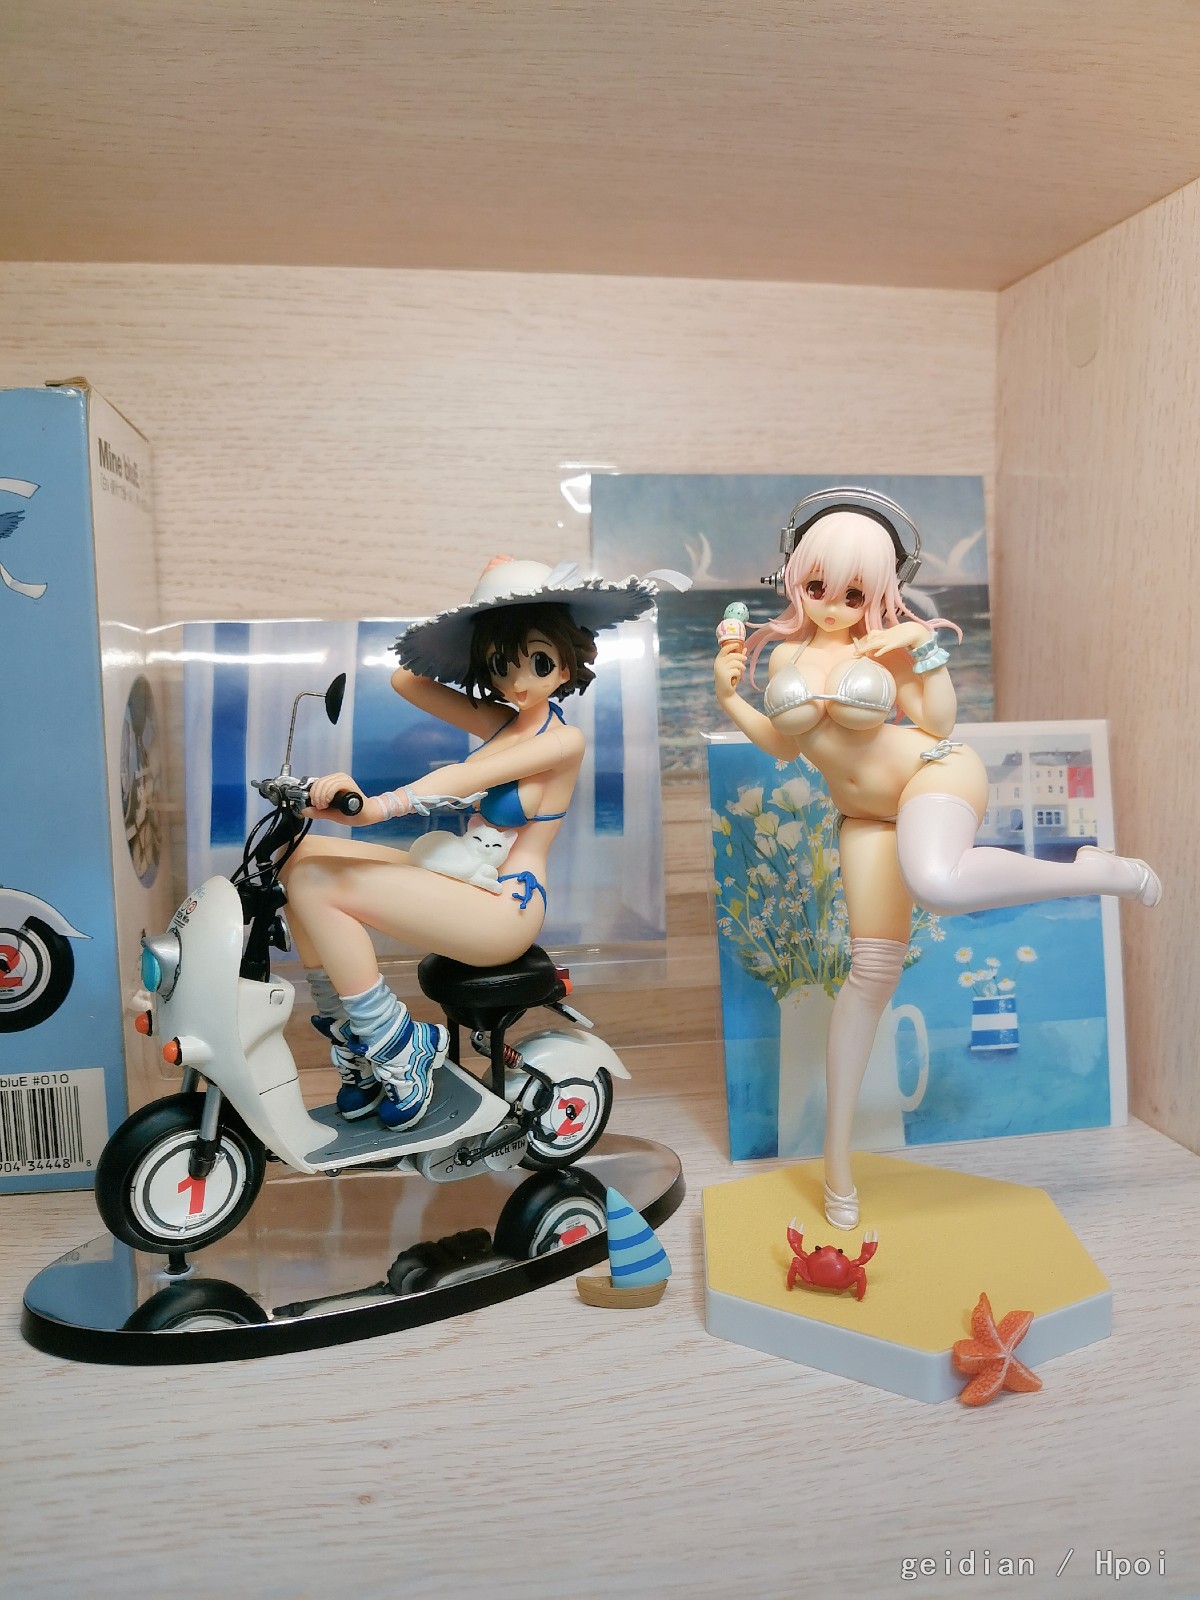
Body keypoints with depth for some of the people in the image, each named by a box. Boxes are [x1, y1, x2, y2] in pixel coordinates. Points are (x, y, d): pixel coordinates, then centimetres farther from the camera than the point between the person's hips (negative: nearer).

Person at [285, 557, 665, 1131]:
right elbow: (405, 679, 11)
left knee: (316, 884, -19)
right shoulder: (501, 721, 11)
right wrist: (475, 617, 9)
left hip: (501, 907, -9)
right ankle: (348, 1040, 0)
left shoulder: (563, 740, -11)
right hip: (461, 883, 9)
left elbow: (468, 779, -27)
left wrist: (374, 807, -40)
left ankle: (400, 1049, -10)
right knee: (300, 854, -5)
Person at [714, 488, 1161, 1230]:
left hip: (934, 776, -4)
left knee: (934, 883, -41)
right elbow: (784, 746, 14)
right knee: (873, 970, 1)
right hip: (868, 816, 4)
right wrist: (730, 698, 4)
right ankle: (837, 1152, 14)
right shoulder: (786, 654, 6)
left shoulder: (888, 642, -6)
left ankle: (1098, 870, -13)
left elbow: (938, 724, -7)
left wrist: (929, 650, -18)